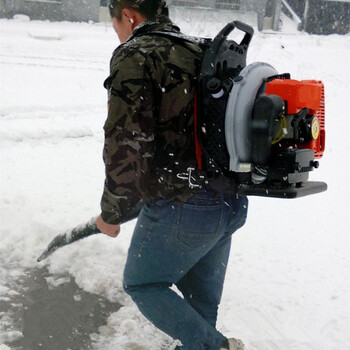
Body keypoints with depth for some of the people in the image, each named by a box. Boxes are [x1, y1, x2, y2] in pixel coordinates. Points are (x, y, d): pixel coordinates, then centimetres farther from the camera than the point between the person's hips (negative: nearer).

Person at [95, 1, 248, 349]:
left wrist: (112, 214, -5)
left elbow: (125, 146, -19)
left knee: (141, 284, 15)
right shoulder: (202, 52, 13)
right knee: (201, 293, 22)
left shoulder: (134, 55, -11)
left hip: (183, 209, -8)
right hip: (233, 204, 8)